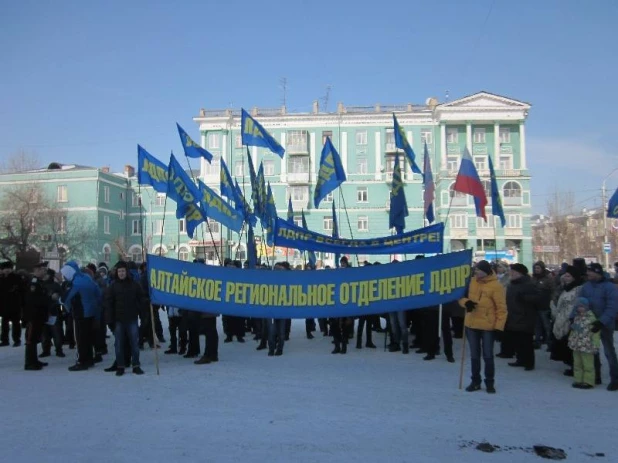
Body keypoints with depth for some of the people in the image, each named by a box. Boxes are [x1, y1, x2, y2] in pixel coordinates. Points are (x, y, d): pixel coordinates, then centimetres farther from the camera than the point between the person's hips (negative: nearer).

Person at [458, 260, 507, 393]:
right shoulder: (471, 281, 3)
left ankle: (490, 382, 19)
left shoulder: (496, 286, -11)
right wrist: (465, 302, -11)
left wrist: (499, 326, -14)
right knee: (474, 355, 12)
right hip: (471, 325, 4)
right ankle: (475, 381, 24)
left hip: (488, 326, -4)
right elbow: (461, 296, 13)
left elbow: (501, 308, -10)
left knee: (488, 355, 4)